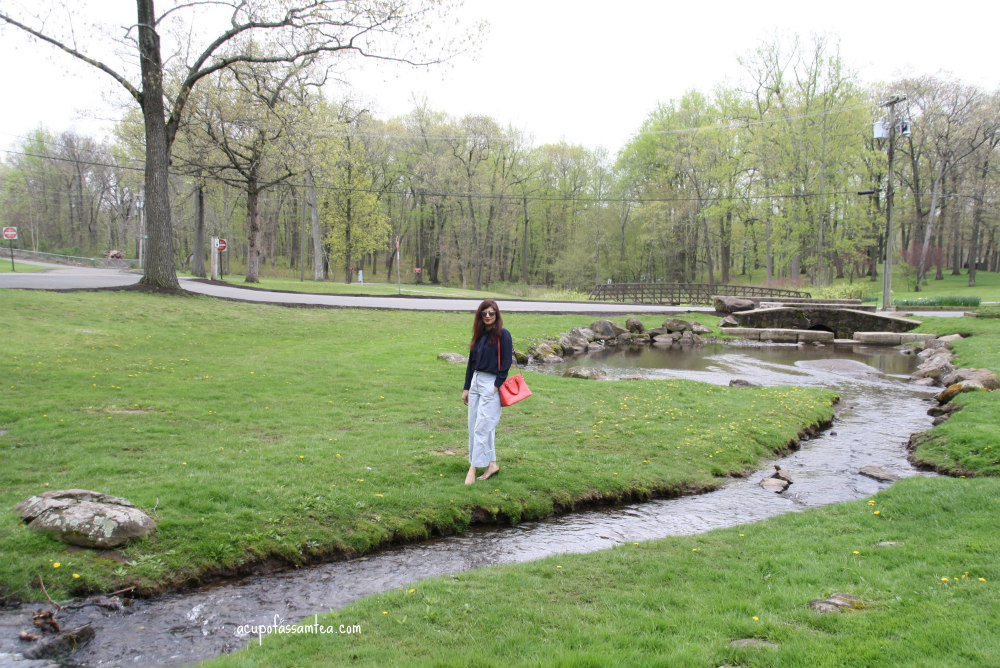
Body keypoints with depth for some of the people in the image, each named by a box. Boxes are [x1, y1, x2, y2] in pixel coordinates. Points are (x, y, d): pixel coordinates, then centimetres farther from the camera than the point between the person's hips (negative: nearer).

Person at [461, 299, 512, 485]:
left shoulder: (503, 335, -7)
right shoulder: (479, 335, 13)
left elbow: (506, 362, -10)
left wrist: (497, 385, -15)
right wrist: (466, 388, 15)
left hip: (492, 384, -8)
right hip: (476, 381, 8)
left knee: (482, 427, -8)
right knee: (473, 426, 7)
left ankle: (473, 469, -5)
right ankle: (492, 464, 14)